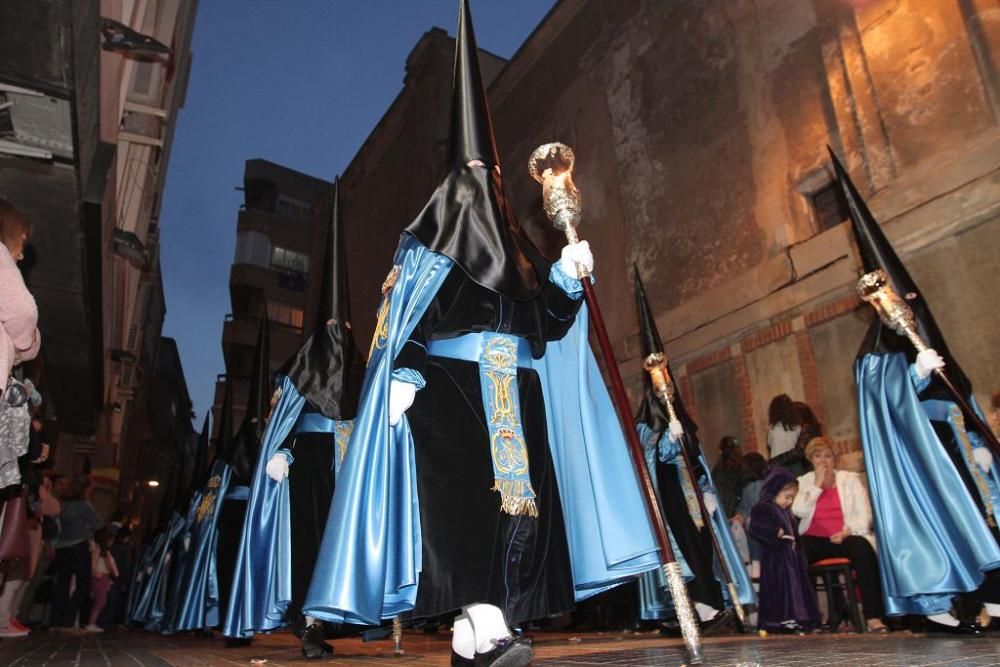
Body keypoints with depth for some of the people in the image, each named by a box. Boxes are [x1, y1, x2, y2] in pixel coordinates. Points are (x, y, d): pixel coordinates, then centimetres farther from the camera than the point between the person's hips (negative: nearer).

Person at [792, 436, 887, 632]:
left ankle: (873, 617, -35)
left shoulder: (851, 479, 14)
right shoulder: (804, 482, 15)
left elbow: (864, 515, 4)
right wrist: (817, 484, -5)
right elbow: (798, 511, -4)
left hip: (846, 538, 0)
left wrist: (848, 531, -15)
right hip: (815, 540, 0)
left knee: (863, 548, -34)